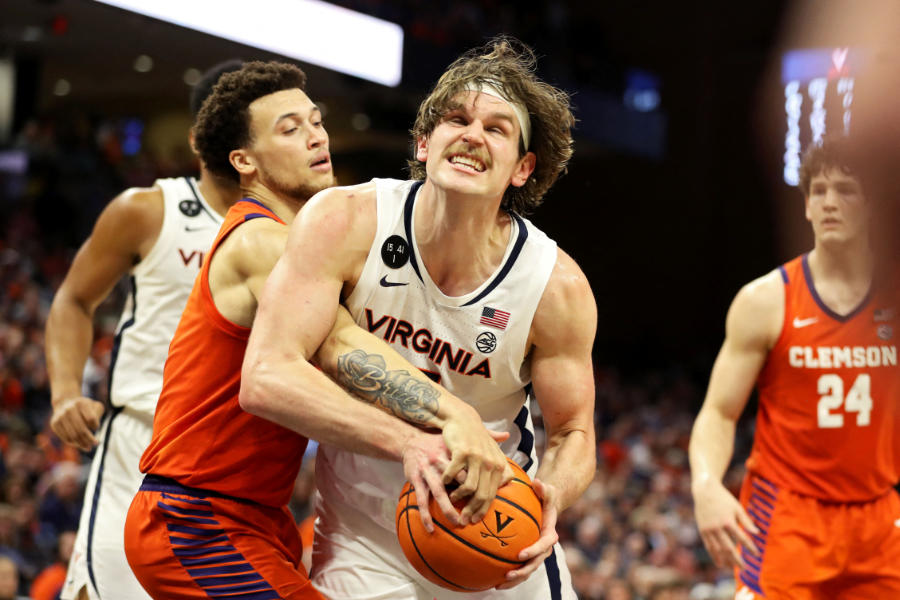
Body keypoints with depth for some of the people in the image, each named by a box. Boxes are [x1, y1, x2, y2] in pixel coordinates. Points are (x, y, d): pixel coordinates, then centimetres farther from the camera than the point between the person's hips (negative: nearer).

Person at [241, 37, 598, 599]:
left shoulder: (559, 287, -16)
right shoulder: (345, 221, -20)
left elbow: (572, 432, -3)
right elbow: (266, 377, -27)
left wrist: (551, 496, -28)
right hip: (364, 537, -2)